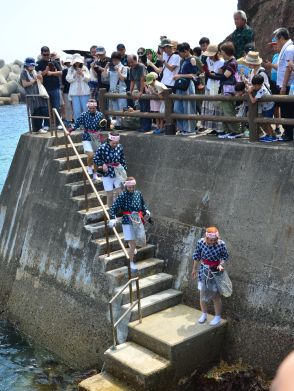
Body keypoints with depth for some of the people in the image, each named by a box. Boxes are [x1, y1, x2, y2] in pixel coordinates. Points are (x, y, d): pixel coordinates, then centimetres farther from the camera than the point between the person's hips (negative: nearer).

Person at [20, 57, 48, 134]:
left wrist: (40, 79, 1)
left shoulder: (34, 72, 18)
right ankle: (36, 128, -3)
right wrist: (34, 81, -15)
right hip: (31, 95, -7)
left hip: (38, 94, 7)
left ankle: (39, 127, 14)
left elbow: (40, 83, 23)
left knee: (41, 111, 4)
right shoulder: (24, 73, -3)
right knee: (35, 112, -9)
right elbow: (24, 84, -11)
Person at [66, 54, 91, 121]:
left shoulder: (85, 68, 7)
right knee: (77, 111, -4)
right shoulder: (71, 69, 6)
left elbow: (88, 79, 2)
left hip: (84, 92, 1)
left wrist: (82, 74, -12)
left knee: (86, 109, 0)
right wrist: (75, 74, -13)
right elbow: (68, 79, -2)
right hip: (74, 92, -1)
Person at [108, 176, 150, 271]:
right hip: (128, 222, -5)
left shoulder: (138, 194, 1)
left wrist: (146, 211, 4)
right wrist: (112, 218, -30)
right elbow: (113, 208, -17)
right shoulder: (122, 196, -14)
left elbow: (143, 204, 19)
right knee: (132, 245, -6)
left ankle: (132, 247, 59)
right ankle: (131, 263, 13)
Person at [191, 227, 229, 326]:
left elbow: (225, 257, -5)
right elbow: (197, 256, 0)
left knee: (215, 295, 5)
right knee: (202, 293, 11)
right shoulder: (201, 242, -14)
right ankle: (204, 314, 30)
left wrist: (221, 265, -23)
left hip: (215, 271, -2)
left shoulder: (221, 244, -19)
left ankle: (218, 317, 21)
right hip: (204, 270, 2)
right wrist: (194, 269, 8)